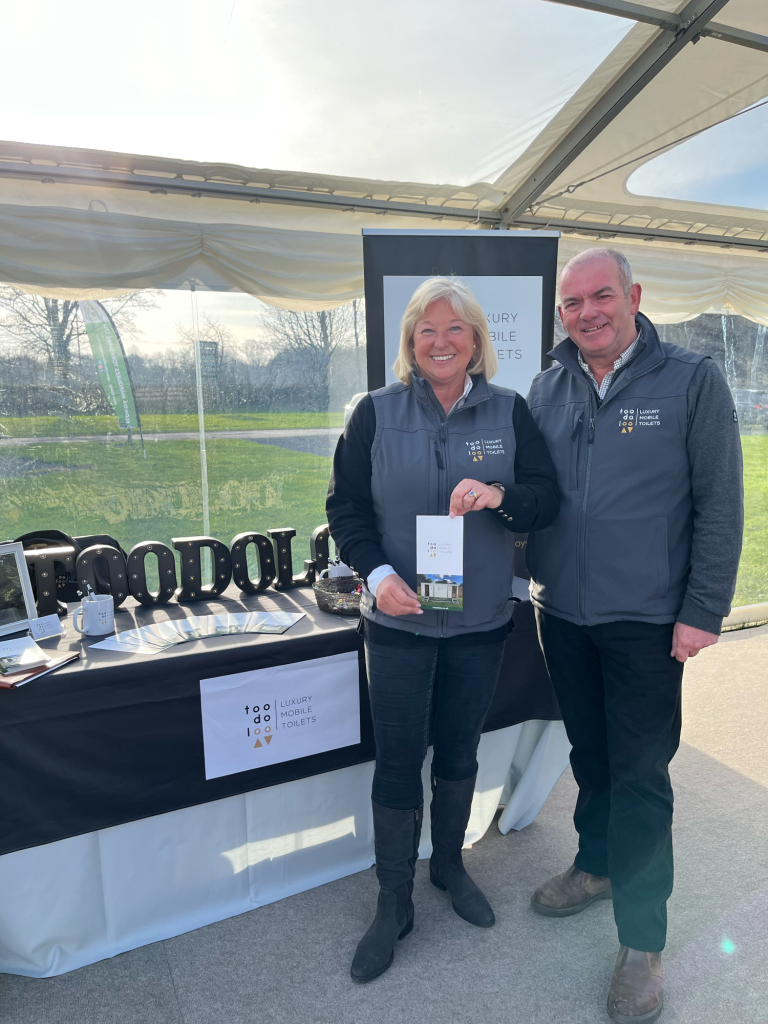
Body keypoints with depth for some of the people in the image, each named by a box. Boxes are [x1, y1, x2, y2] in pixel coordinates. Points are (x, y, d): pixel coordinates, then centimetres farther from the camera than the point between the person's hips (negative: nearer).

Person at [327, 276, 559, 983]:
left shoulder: (510, 412, 1)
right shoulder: (377, 413, -2)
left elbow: (547, 500, -2)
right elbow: (346, 505, -2)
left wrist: (500, 494, -23)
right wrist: (376, 572, -17)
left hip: (480, 620, 2)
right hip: (399, 620, -1)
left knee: (459, 750, 18)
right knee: (399, 757, 7)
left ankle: (449, 864, 44)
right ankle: (394, 903, 29)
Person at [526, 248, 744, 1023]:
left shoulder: (691, 381, -7)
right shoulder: (546, 389, 5)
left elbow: (719, 504, -8)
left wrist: (703, 611, -11)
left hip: (646, 621, -4)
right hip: (563, 613, 4)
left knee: (641, 775, 6)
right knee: (589, 753, 21)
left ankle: (641, 941, 24)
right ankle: (596, 865, 45)